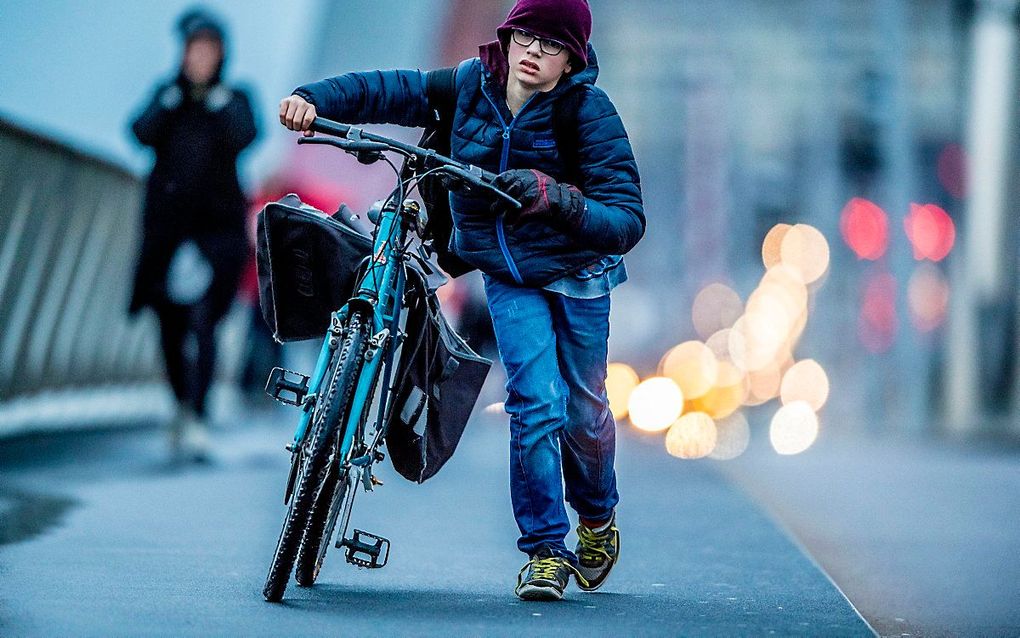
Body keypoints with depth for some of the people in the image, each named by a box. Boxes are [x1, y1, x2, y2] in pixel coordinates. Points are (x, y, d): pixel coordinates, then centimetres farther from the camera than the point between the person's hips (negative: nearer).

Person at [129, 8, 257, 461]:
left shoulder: (234, 99, 6)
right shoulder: (167, 96, 10)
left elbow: (244, 138, -14)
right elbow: (143, 133, -8)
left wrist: (216, 94, -14)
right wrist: (177, 91, -12)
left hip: (217, 225, -3)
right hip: (166, 223, 3)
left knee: (201, 321, -16)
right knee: (171, 325, 8)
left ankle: (196, 421, -20)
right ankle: (183, 406, 29)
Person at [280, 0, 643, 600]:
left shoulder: (589, 112, -22)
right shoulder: (472, 88, -11)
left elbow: (627, 220, -29)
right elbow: (385, 90, -6)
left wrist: (555, 197, -46)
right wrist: (312, 99, -24)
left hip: (577, 272, -1)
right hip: (506, 274, 1)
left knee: (583, 408, 9)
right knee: (535, 401, -14)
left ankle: (598, 516, 40)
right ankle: (546, 550, -3)